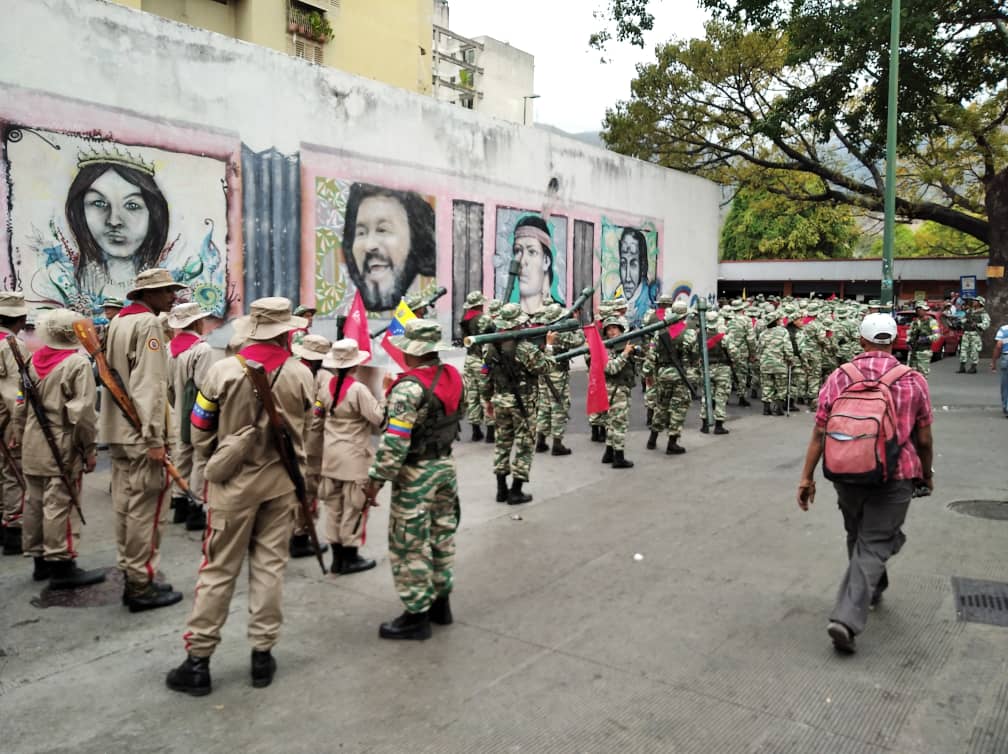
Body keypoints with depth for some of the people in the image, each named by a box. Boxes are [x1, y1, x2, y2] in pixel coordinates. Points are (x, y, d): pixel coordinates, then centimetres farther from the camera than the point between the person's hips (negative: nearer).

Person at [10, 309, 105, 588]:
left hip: (33, 446, 8)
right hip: (62, 446, -8)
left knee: (35, 502, 14)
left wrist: (22, 438, 23)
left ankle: (40, 559, 26)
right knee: (60, 505, -4)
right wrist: (89, 449, -10)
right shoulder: (78, 364, -13)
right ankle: (61, 566, 1)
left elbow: (21, 406, 14)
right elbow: (82, 413, -17)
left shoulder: (33, 361, 9)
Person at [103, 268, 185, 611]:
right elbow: (150, 384, -21)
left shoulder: (117, 322, 16)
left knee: (126, 507, 14)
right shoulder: (148, 323, -13)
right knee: (144, 510, -4)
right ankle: (141, 586, 2)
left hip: (119, 430, 10)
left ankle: (131, 576, 23)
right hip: (140, 433, -10)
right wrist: (155, 438, -23)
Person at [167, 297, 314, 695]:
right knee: (269, 565, 10)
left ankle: (198, 660, 14)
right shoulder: (301, 374, -8)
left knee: (219, 570, 6)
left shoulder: (223, 371, -12)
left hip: (234, 482, -1)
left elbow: (201, 434, -2)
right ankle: (262, 654, 18)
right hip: (281, 482, 2)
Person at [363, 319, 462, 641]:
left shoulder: (409, 386, -23)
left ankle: (417, 616, 12)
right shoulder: (453, 376, 2)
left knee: (409, 545, 3)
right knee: (442, 534, 18)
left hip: (416, 473, -8)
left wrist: (376, 478, -17)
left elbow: (395, 441, -24)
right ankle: (440, 601, 31)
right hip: (446, 465, 8)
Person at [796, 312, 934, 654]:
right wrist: (927, 474, 19)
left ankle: (872, 587, 47)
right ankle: (847, 619, -10)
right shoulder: (914, 381, -5)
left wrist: (806, 477, 0)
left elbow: (819, 433, -5)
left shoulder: (838, 377, -3)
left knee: (857, 536, 24)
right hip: (894, 478, -2)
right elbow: (923, 440, 1)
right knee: (873, 546, 1)